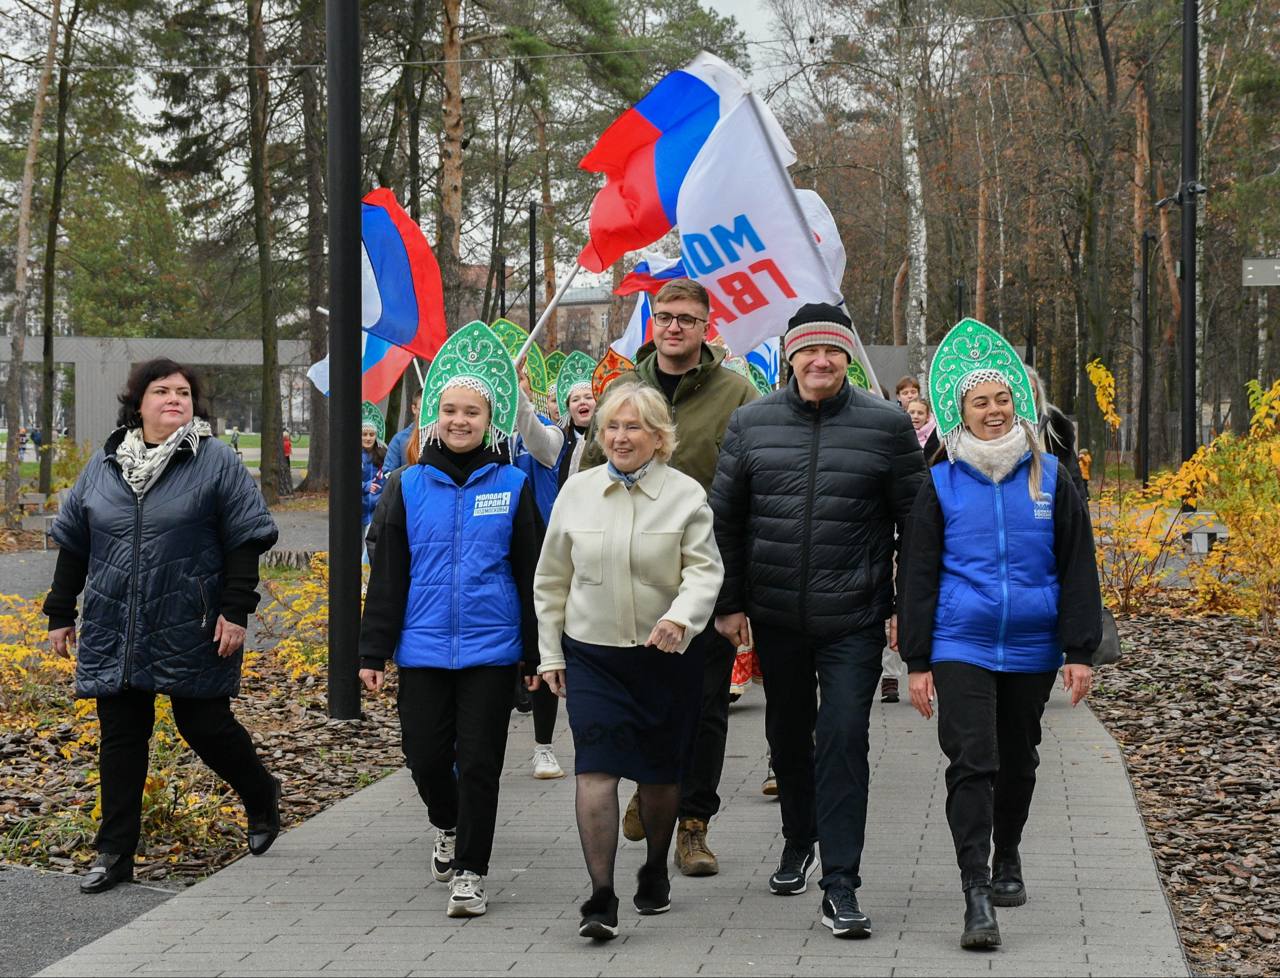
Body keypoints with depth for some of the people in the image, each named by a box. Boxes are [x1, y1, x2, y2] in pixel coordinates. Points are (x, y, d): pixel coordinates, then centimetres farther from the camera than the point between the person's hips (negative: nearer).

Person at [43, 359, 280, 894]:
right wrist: (60, 613, 14)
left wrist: (235, 610, -11)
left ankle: (262, 797, 32)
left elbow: (244, 542, -5)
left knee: (205, 725, 3)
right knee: (120, 737, 5)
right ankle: (114, 853, 10)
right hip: (114, 635, 4)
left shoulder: (217, 461, -3)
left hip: (191, 631, -3)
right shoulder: (104, 465, 8)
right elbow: (72, 544, 15)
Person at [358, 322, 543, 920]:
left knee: (479, 762, -2)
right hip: (422, 647, 1)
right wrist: (373, 651, 2)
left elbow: (531, 573, 4)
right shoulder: (407, 486, 5)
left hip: (490, 647, -1)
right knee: (426, 756, 5)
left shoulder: (512, 486, 2)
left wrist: (538, 652, 2)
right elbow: (386, 575, 6)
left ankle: (469, 871, 8)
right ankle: (449, 827, 35)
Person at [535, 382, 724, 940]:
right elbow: (551, 579, 11)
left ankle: (655, 871, 35)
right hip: (591, 653, 1)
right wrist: (550, 653, 9)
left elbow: (705, 570, -9)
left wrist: (680, 617, -28)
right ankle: (601, 898, -15)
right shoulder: (577, 492, 4)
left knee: (660, 771, 11)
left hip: (667, 656, 0)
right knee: (596, 768, -13)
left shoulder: (686, 495, -3)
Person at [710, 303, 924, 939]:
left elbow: (915, 522, 1)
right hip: (775, 617, 3)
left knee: (844, 738, -10)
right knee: (787, 735, 17)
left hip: (853, 620, -3)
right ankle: (798, 840, 39)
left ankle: (840, 886, -8)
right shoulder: (750, 423, 2)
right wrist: (729, 602, 4)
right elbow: (724, 518, 7)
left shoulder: (886, 424, -3)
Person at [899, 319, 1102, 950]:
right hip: (960, 647, -2)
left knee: (1017, 760, 16)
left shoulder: (1049, 478, 3)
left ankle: (1007, 858, 37)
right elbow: (917, 577, 3)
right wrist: (917, 662, 0)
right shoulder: (942, 484, 0)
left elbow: (1078, 568, 6)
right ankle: (976, 896, -15)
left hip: (1031, 648, 2)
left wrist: (1080, 650, 1)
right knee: (971, 763, -12)